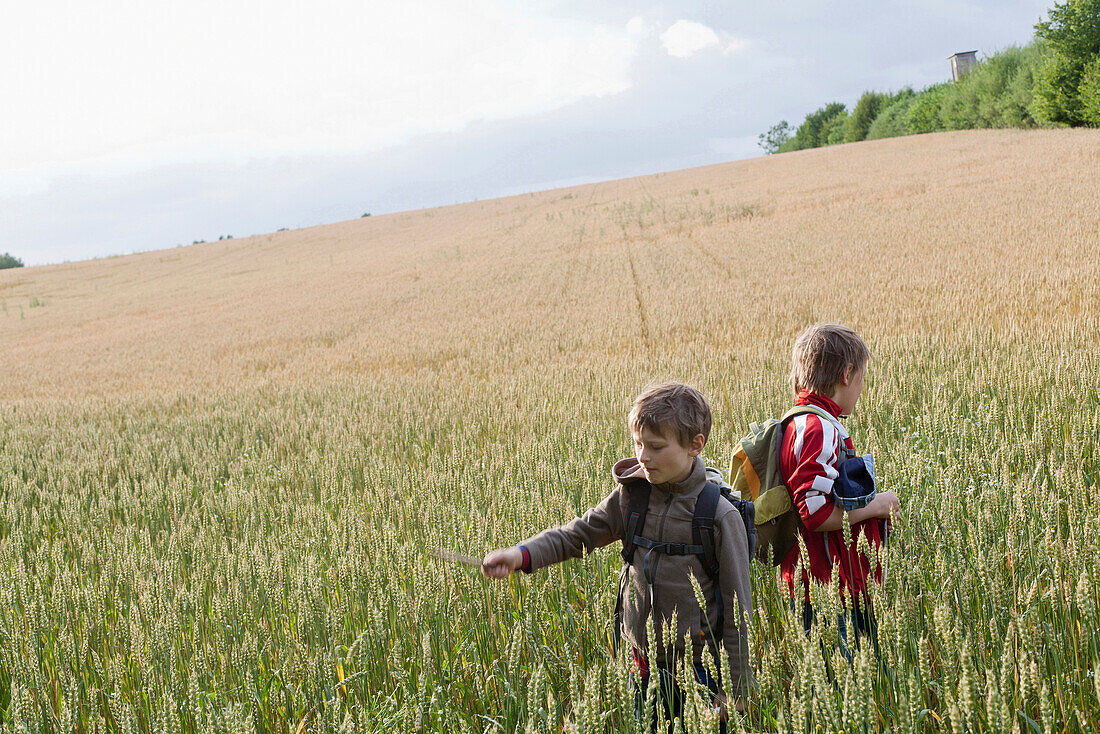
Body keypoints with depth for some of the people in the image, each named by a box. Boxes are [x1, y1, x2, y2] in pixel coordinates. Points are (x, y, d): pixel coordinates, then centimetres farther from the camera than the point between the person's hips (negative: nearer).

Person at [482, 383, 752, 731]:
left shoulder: (721, 516, -13)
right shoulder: (631, 495, 0)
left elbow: (737, 608, -9)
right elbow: (577, 534, 2)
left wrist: (736, 689, -8)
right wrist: (521, 555, -18)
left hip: (698, 667, -4)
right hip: (644, 663, 4)